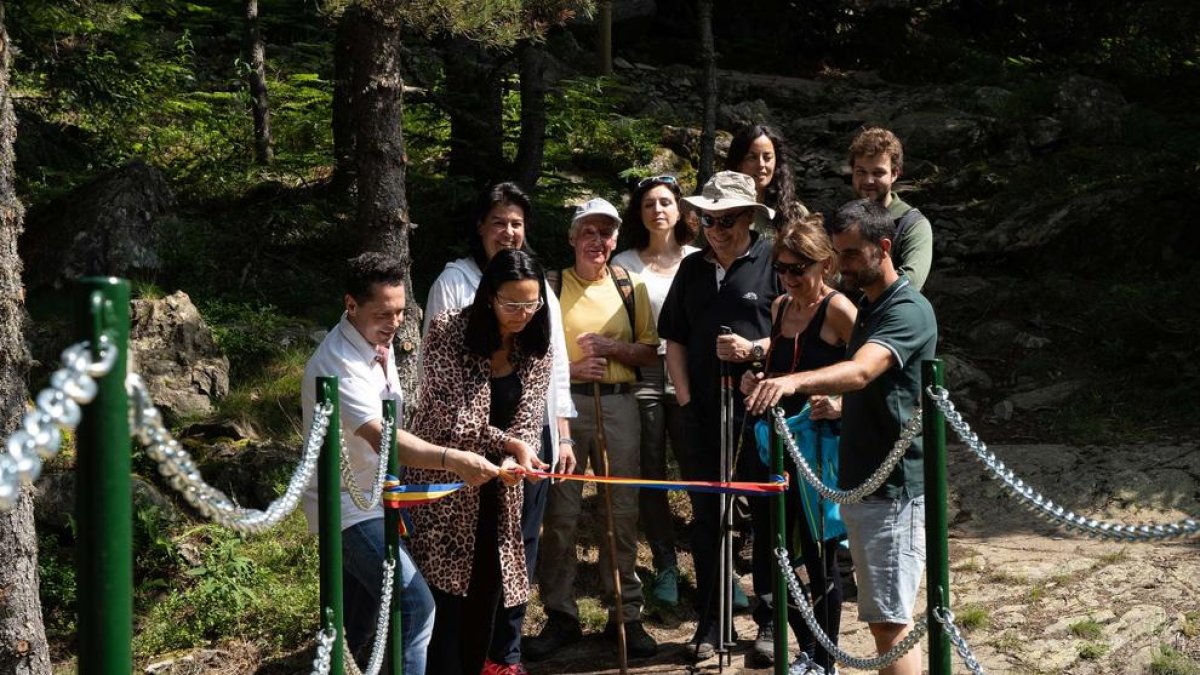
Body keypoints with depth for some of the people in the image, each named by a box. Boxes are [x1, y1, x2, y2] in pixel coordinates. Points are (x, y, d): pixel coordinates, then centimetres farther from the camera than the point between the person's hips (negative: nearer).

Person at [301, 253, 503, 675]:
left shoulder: (379, 342, 2)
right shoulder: (337, 364, -27)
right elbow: (382, 438, -41)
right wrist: (451, 460, -54)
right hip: (347, 505, -9)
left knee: (358, 621, 16)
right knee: (416, 607, -19)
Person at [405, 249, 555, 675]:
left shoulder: (537, 349, 0)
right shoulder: (448, 331, -13)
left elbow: (528, 420, -7)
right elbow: (449, 415, -17)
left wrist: (514, 461, -28)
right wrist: (507, 443, -27)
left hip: (496, 490, 4)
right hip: (442, 481, -4)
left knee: (486, 595, 8)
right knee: (444, 592, -7)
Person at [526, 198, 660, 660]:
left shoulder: (630, 286, 10)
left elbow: (649, 352, 9)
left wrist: (611, 347, -8)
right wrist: (571, 368, -14)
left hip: (618, 402, 2)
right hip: (564, 402, -1)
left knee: (622, 512, 4)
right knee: (560, 513, 1)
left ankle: (625, 614, 14)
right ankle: (561, 615, 11)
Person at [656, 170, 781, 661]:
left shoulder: (773, 260, -4)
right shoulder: (692, 268, 11)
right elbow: (675, 339, 16)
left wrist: (755, 350, -19)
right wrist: (684, 397, 6)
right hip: (703, 413, 4)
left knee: (767, 515, 5)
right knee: (705, 517, 9)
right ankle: (710, 622, 19)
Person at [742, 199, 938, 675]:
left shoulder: (909, 311, -15)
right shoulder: (867, 307, 15)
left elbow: (860, 371, -34)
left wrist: (793, 382, -49)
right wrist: (835, 402, 11)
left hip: (892, 487, -10)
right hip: (858, 483, 10)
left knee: (890, 620, -10)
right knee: (881, 618, 15)